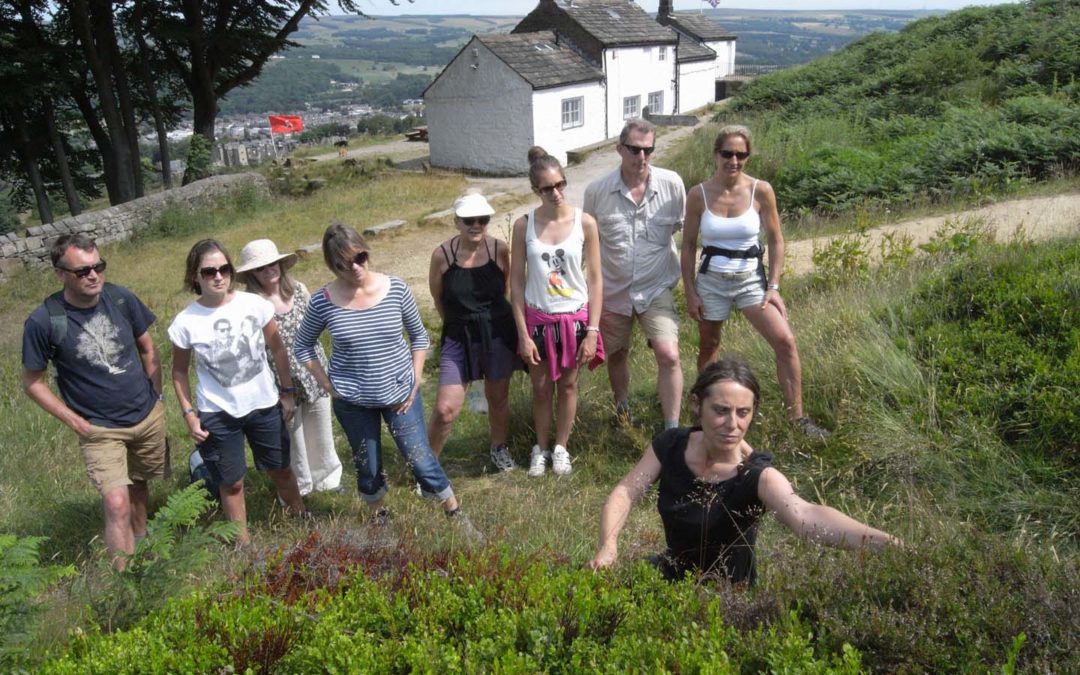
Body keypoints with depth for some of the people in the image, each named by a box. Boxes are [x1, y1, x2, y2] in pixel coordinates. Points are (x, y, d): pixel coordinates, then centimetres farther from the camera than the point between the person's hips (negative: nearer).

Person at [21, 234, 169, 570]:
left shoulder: (121, 298, -8)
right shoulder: (43, 322, -17)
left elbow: (147, 348, 7)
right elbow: (32, 382, -6)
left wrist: (156, 398, 5)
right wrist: (76, 422, -9)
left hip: (148, 417, 4)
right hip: (100, 429, -3)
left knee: (138, 483, 19)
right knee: (117, 504, -13)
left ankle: (141, 541, 43)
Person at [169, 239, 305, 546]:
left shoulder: (254, 304, -12)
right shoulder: (186, 322, -13)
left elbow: (277, 349, 1)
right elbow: (180, 371, 1)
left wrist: (288, 390, 4)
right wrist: (189, 413, -4)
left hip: (264, 404, 1)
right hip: (217, 414, -1)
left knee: (280, 469, 17)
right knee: (231, 483, 10)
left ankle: (301, 519, 40)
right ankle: (242, 544, 28)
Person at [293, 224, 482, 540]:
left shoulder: (395, 288, -11)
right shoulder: (323, 301, -12)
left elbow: (419, 336, 2)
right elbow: (302, 347, 4)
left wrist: (415, 382, -3)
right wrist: (329, 385, -3)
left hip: (399, 393, 0)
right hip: (353, 403, 1)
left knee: (422, 461, 3)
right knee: (368, 468, 15)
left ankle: (457, 517, 22)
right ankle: (378, 517, 41)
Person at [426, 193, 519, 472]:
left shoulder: (499, 250, -8)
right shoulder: (442, 254, -13)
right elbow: (438, 298, 2)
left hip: (498, 334, 2)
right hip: (459, 337, -1)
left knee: (498, 399, 16)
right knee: (446, 409, -5)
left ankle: (498, 448, 43)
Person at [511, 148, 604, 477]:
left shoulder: (584, 223, -10)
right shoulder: (524, 225, -9)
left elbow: (595, 280, -5)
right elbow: (516, 283, -4)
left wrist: (592, 331, -8)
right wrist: (523, 334, -6)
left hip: (575, 317, 0)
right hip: (538, 318, 0)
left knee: (568, 385, 14)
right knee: (541, 388, 13)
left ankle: (561, 447, 35)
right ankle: (541, 447, 35)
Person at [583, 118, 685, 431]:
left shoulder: (672, 184, -11)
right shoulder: (597, 191, -11)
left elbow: (682, 227, 5)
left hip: (656, 288, -1)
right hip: (612, 289, 2)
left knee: (668, 355, -16)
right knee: (616, 355, 18)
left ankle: (672, 431, -2)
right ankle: (623, 410, 45)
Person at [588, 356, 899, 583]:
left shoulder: (758, 476, -28)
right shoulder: (670, 445, -13)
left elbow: (805, 516, -45)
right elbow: (626, 491, -13)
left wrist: (884, 542, -64)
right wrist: (608, 545, -33)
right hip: (672, 572, 3)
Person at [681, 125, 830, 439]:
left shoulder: (761, 190, -7)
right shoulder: (699, 195, -7)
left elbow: (775, 241, 0)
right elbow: (688, 245, 0)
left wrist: (773, 286, -6)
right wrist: (690, 293, -2)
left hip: (751, 278, 0)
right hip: (711, 281, 0)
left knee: (785, 341, -13)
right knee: (708, 347, 14)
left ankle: (797, 417, -3)